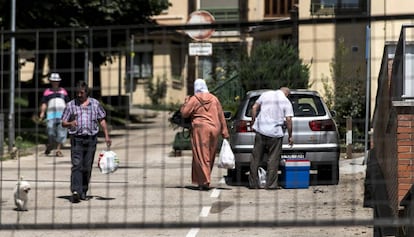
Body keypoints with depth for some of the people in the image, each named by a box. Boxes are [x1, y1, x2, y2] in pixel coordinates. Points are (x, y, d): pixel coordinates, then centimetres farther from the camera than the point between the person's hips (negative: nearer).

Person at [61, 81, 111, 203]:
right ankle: (75, 191, -24)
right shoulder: (71, 105, 6)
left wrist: (106, 135, 6)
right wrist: (70, 123, -15)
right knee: (76, 165, -14)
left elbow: (102, 120, 14)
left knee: (87, 167, 5)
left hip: (91, 139, 2)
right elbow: (63, 123, 8)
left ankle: (83, 192, 15)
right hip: (76, 139, -2)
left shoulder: (95, 104, 10)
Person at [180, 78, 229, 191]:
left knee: (201, 156, -2)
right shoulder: (214, 99, 9)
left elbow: (184, 113, -5)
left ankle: (205, 182, -13)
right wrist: (224, 132, 13)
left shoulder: (194, 99, -4)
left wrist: (186, 102, 12)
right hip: (214, 129, 4)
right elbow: (221, 116, 9)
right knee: (210, 157, 12)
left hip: (200, 129, -4)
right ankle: (204, 180, 18)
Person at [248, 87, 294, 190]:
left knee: (256, 158, 8)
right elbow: (288, 119, -7)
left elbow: (254, 107, 7)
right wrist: (290, 136, 0)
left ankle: (253, 183, 10)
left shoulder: (266, 94, 9)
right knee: (273, 159, 3)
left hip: (260, 131, 3)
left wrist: (253, 122, 16)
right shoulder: (286, 102, 0)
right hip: (275, 133, -3)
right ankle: (271, 184, 2)